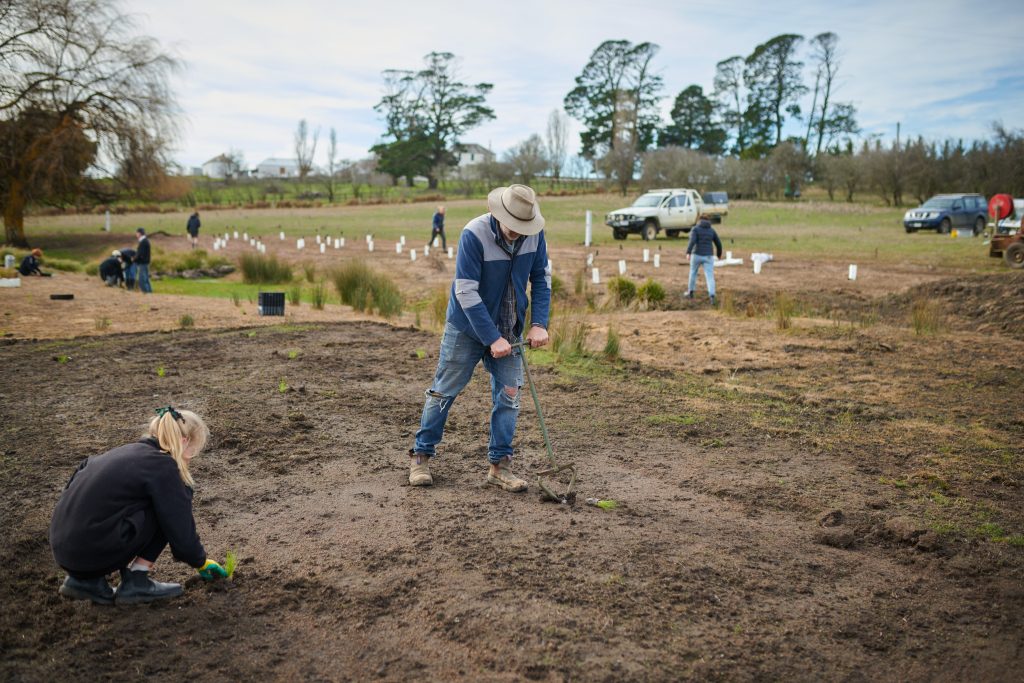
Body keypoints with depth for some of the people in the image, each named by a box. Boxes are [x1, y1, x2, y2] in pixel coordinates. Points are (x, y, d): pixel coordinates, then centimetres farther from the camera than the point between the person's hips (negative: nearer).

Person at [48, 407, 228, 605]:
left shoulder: (129, 452, 17)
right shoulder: (163, 466, -7)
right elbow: (181, 528, -5)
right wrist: (201, 562, 15)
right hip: (95, 552, -8)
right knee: (176, 502, 2)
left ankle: (86, 580, 15)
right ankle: (136, 582, 2)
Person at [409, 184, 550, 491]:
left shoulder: (534, 233, -11)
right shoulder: (474, 235, -26)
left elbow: (541, 277, 1)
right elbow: (466, 292, -26)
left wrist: (539, 323, -9)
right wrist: (492, 339, -25)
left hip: (509, 328, 4)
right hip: (467, 326, -4)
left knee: (509, 394, 1)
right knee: (444, 391, 5)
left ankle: (500, 466, 10)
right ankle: (421, 456, 21)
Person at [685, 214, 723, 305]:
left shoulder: (695, 229, -3)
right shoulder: (712, 230, 8)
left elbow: (692, 241, -18)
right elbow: (718, 244, 12)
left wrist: (688, 253, -24)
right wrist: (719, 254, 29)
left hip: (697, 255, -2)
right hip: (708, 257, 2)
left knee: (693, 272, 24)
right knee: (710, 277, -3)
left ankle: (690, 292, 36)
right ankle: (712, 296, -23)